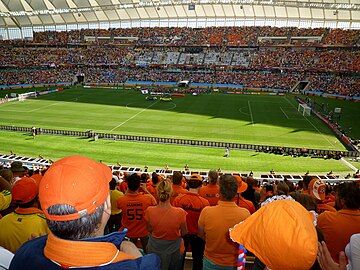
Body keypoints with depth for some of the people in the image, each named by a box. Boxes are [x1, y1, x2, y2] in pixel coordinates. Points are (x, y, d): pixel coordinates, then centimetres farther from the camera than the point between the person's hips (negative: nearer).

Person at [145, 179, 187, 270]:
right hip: (172, 251, -1)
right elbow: (184, 233, -11)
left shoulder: (149, 211, -24)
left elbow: (149, 230, -5)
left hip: (154, 250, 1)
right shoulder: (180, 212, -29)